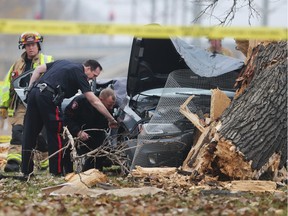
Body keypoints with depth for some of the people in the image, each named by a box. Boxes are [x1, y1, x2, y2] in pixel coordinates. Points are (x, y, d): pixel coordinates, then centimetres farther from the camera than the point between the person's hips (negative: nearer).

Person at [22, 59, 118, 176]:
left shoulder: (63, 63, 26)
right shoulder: (79, 74, 3)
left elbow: (38, 69, 22)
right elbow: (94, 101, -1)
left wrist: (30, 89, 19)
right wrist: (111, 119, 1)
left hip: (33, 92, 8)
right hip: (47, 96, -8)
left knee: (29, 134, 9)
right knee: (55, 135, 2)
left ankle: (26, 171, 13)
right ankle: (57, 171, 4)